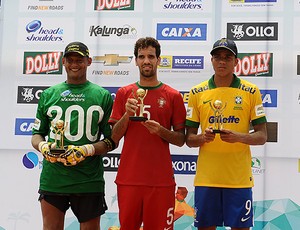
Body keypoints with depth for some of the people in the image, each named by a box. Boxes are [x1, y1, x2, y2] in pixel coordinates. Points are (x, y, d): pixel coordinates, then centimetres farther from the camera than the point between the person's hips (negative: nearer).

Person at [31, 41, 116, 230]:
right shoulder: (49, 94, 12)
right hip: (52, 178, 2)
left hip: (89, 180, -2)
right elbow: (37, 134, 15)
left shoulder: (103, 96, 4)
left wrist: (87, 150, -14)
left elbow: (112, 141, 2)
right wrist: (43, 147, -7)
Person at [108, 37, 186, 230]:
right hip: (128, 177, 1)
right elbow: (115, 137, 6)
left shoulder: (173, 96, 4)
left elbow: (181, 140, 4)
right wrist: (127, 114, -11)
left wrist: (161, 131, -14)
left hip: (161, 178, -1)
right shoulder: (124, 93, 8)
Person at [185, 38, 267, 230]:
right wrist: (203, 137, -15)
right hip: (206, 176, 1)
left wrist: (238, 137, -18)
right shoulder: (197, 93, 5)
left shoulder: (251, 91, 2)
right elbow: (189, 139, 7)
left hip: (239, 177, -1)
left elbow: (262, 136, 1)